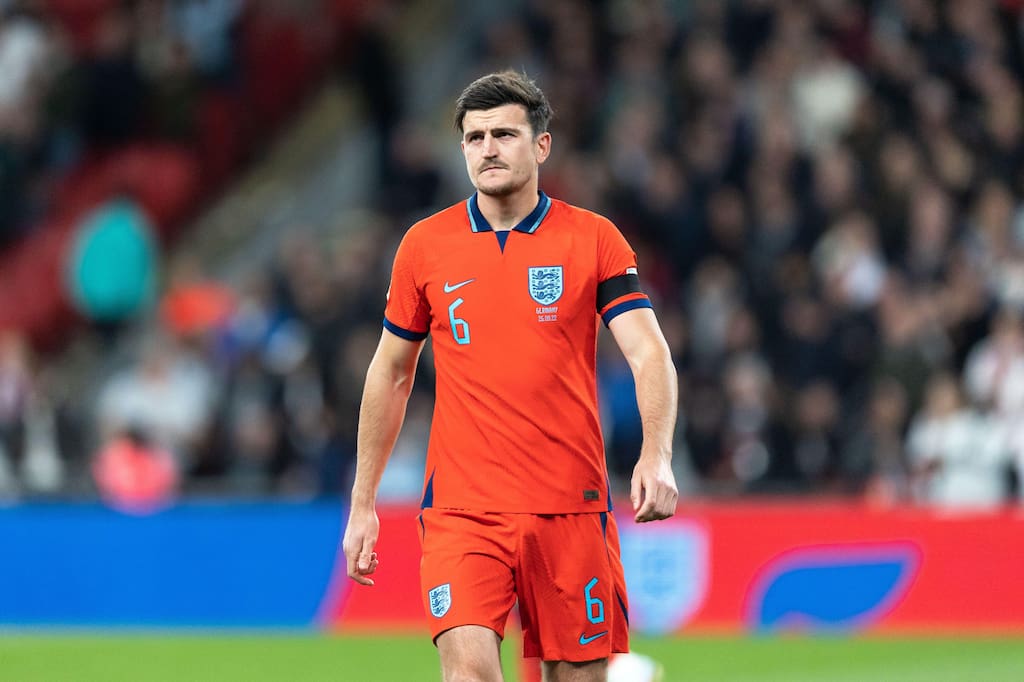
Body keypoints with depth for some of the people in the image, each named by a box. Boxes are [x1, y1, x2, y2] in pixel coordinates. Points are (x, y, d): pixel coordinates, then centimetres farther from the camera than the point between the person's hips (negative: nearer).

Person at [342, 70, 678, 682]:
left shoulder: (594, 239, 1)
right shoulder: (426, 245, 5)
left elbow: (649, 352, -8)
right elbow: (391, 374, 15)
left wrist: (657, 456, -26)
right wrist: (363, 502, 13)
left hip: (571, 506, 0)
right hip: (462, 510, 0)